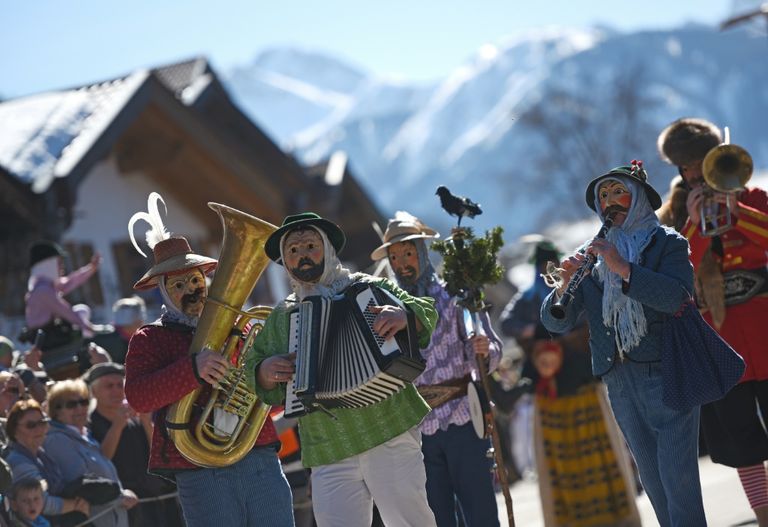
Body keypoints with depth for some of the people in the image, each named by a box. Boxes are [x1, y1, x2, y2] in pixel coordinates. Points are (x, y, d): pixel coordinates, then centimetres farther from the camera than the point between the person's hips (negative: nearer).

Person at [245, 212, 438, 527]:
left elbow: (426, 312, -1)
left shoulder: (367, 287, 6)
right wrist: (264, 372, -3)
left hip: (390, 434, -3)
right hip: (327, 457, 3)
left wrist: (404, 315, -24)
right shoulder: (281, 317, 15)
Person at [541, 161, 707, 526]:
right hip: (620, 383, 4)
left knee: (679, 480, -11)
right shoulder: (591, 257, 14)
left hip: (666, 376, -4)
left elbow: (677, 296, -15)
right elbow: (556, 323, 8)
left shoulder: (667, 243, 5)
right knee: (654, 482, 7)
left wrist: (623, 268, -20)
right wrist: (566, 284, -11)